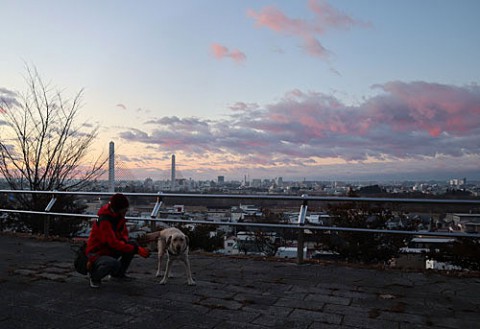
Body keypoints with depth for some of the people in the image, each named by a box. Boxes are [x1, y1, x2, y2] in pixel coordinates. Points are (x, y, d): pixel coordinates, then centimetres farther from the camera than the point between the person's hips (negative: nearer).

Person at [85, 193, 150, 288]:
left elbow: (124, 232, 11)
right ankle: (94, 276, -2)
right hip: (96, 253, -8)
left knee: (133, 243, -8)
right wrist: (137, 250, -36)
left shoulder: (119, 216, -4)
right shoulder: (104, 221, -29)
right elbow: (114, 243, -34)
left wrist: (124, 240, -14)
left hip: (110, 249, 8)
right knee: (114, 264, -36)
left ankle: (119, 273, 11)